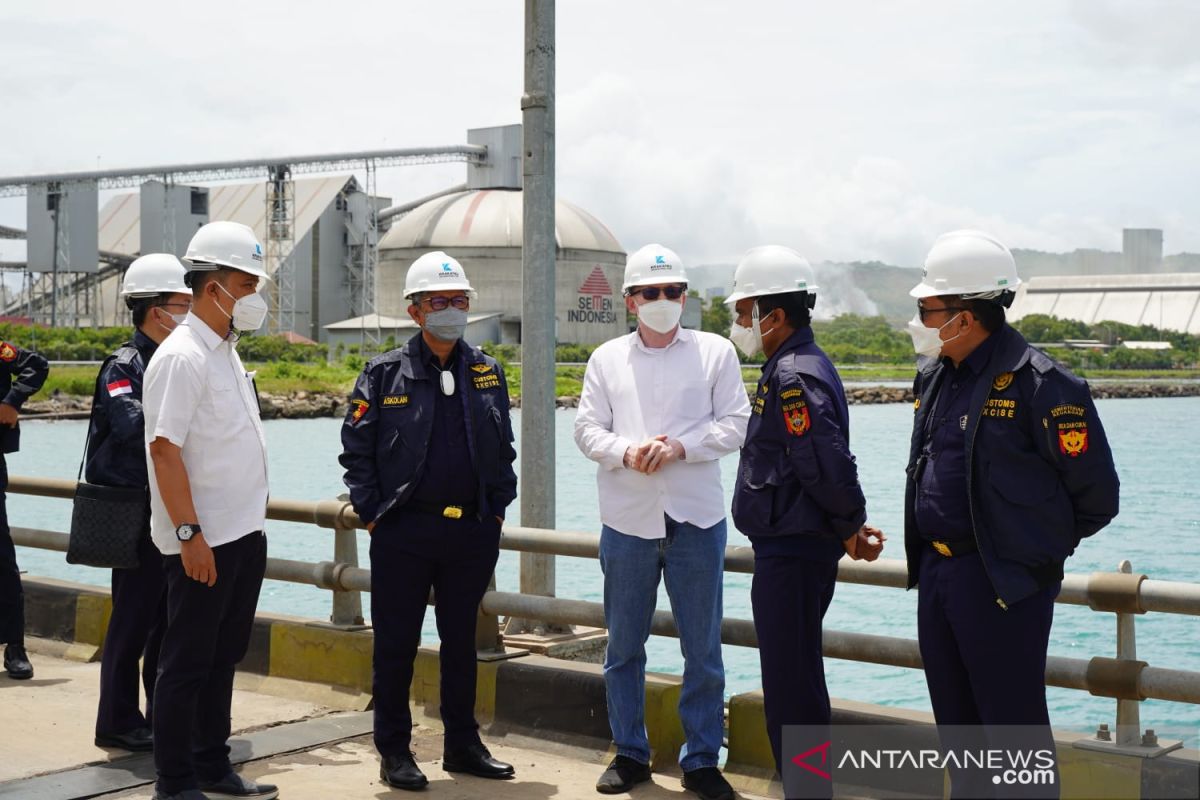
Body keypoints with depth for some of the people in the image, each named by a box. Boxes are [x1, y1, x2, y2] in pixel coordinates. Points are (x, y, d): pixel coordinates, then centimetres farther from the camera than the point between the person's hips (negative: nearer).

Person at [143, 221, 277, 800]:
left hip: (243, 534, 9)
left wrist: (250, 523, 17)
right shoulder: (181, 357, -15)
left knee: (223, 656, 16)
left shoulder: (225, 352, 13)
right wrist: (190, 534, -22)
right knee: (187, 663, 1)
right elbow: (164, 448, -20)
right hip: (203, 541, -9)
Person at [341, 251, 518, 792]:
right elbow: (356, 450, 0)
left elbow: (504, 449, 15)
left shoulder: (488, 372, 9)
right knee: (396, 644, 3)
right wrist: (372, 514, -6)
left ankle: (462, 745, 24)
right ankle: (394, 752, 14)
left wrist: (497, 508, 7)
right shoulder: (385, 373, -1)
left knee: (461, 641, 13)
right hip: (404, 533, -3)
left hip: (473, 530, 3)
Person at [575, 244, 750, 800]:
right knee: (623, 646, 9)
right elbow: (587, 429, 4)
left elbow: (735, 424, -1)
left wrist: (679, 447, -15)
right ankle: (629, 753, 23)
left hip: (696, 519, -1)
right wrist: (628, 452, -15)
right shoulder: (607, 358, 8)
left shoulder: (715, 351, 4)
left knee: (703, 648, 4)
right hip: (627, 520, 2)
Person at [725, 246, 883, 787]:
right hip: (789, 545, 11)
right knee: (796, 679, 18)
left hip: (791, 553, -11)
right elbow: (827, 466, 18)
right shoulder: (792, 367, 15)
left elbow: (827, 464, -24)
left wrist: (850, 526, -10)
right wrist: (850, 525, 11)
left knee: (790, 686, -4)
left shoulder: (795, 376, -19)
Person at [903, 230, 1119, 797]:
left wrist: (1039, 548, 3)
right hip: (936, 574, 8)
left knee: (1015, 728, -1)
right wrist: (932, 552, 17)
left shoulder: (1038, 384, -16)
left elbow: (1096, 495, -10)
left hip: (1004, 584, -8)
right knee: (955, 722, 17)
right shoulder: (935, 378, 9)